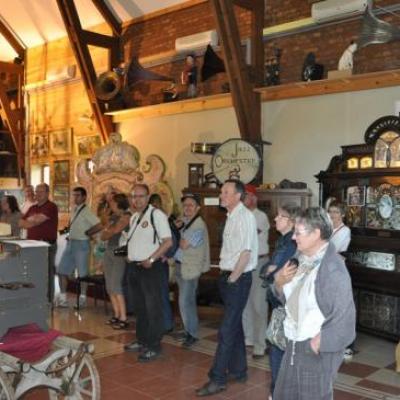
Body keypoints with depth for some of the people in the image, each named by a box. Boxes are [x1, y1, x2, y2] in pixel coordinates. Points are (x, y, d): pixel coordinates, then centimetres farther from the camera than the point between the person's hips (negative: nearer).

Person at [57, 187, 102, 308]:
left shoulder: (86, 211, -14)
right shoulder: (75, 209, 10)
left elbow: (99, 226, -23)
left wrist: (87, 233, -12)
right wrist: (70, 234, 9)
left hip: (81, 244, -8)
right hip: (71, 243, 8)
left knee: (82, 273, 4)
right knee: (62, 271, 8)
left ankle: (82, 298, 17)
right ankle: (63, 298, 17)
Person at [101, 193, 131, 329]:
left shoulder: (126, 216, -8)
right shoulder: (112, 216, 15)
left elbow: (114, 231, -16)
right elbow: (103, 236, 9)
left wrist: (107, 230, 2)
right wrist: (109, 231, -7)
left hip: (120, 252, -8)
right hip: (109, 250, 8)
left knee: (115, 286, -12)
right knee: (109, 286, 7)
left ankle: (123, 319, -8)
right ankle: (116, 315, 15)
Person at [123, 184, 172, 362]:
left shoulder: (156, 215, -12)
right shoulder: (133, 217, 14)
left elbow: (168, 241, -17)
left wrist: (151, 259, -19)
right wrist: (130, 257, 9)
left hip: (150, 267, -8)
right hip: (133, 266, 9)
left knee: (152, 308, -2)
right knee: (139, 307, 18)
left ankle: (154, 346, 8)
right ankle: (142, 340, 31)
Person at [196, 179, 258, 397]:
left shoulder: (244, 216, -15)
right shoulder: (232, 216, 11)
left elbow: (246, 252, -20)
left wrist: (232, 279, -15)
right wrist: (226, 277, 10)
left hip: (238, 278, -9)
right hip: (229, 277, 9)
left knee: (227, 329, -5)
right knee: (235, 325, 17)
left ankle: (217, 379, 1)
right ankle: (238, 371, 29)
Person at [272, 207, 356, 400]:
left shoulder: (333, 269, -23)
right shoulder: (304, 260, 4)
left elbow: (344, 321, -24)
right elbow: (289, 298, 15)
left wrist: (316, 344, -17)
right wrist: (279, 281, -4)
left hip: (318, 352, -8)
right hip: (294, 346, 8)